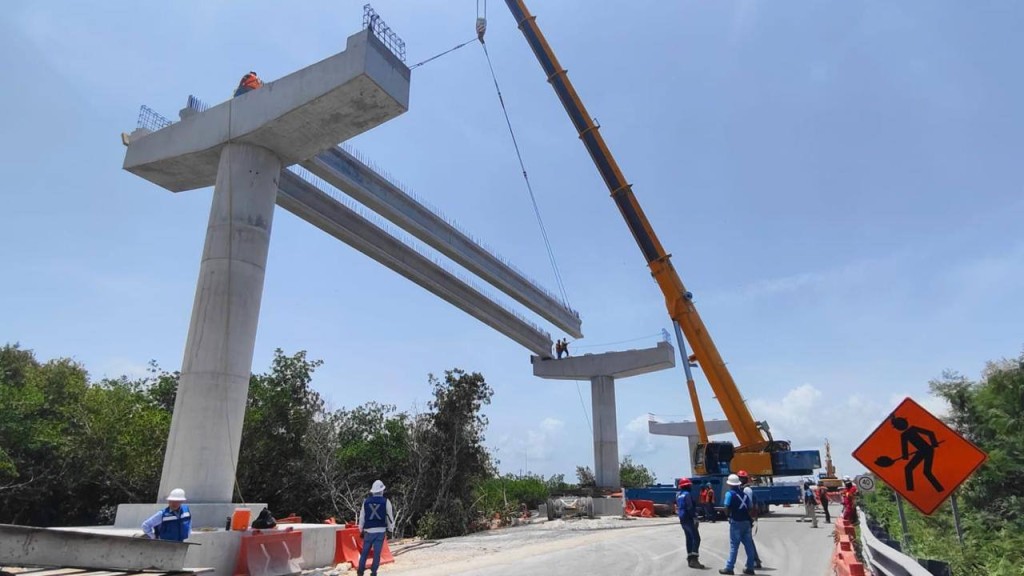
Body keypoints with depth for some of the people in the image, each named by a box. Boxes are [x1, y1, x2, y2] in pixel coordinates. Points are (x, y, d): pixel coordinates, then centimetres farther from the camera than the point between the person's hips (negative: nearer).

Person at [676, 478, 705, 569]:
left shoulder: (678, 495, 14)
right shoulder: (687, 494, -13)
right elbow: (690, 508, -20)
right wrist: (694, 517, -18)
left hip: (682, 520, 9)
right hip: (689, 519, -9)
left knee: (689, 538, 14)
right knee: (696, 538, -8)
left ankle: (690, 559, 15)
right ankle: (694, 559, -15)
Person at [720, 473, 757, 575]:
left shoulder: (730, 494, -7)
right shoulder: (745, 494, 12)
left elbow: (727, 508, -13)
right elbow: (751, 508, 10)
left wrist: (728, 514, 7)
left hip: (736, 522, -6)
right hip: (746, 522, 6)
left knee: (734, 546, -2)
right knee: (748, 545, 10)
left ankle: (729, 568, 1)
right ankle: (750, 567, 15)